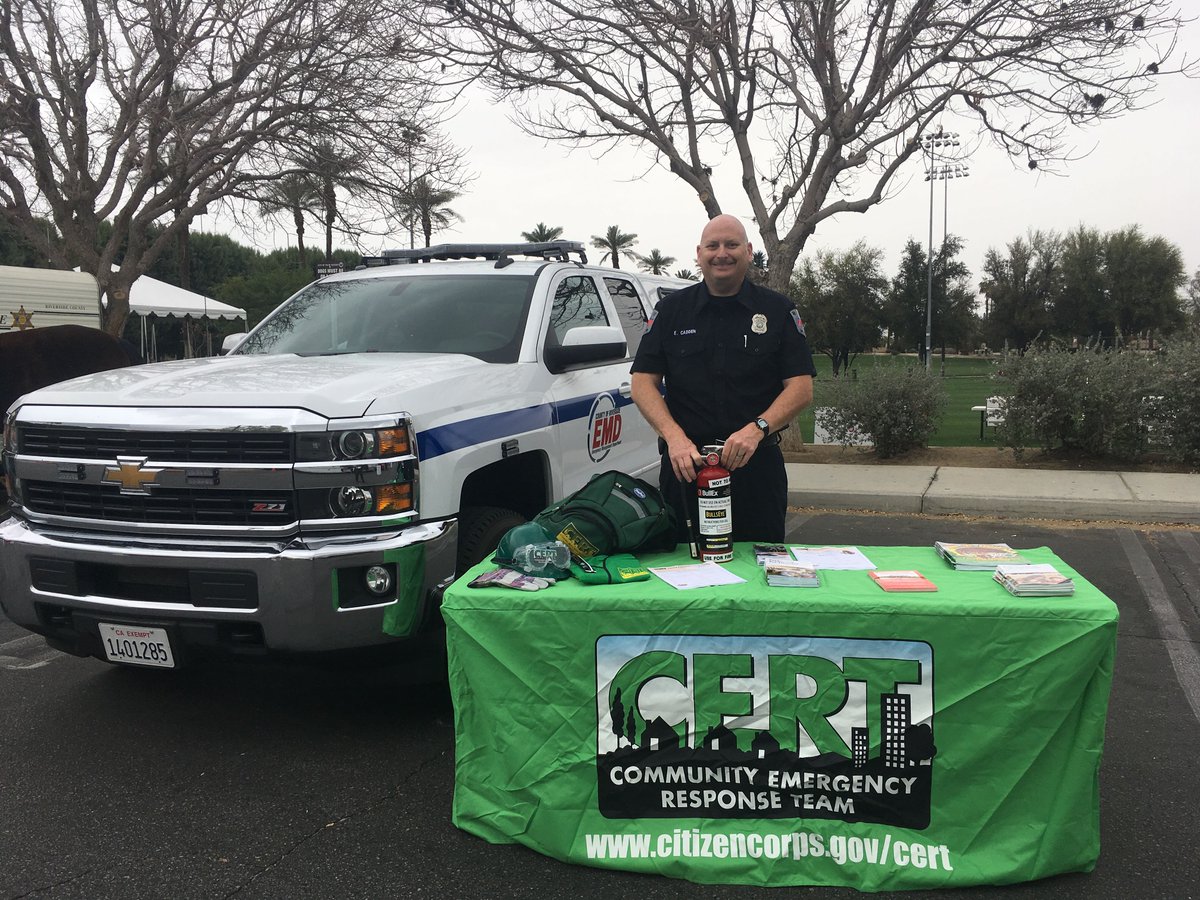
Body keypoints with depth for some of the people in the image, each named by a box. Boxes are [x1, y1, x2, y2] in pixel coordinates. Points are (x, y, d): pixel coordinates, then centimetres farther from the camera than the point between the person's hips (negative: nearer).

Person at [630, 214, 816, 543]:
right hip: (685, 464, 1)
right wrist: (675, 437, -16)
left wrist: (756, 429, -18)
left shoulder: (778, 310, 6)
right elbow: (643, 383, 1)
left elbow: (801, 388, -1)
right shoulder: (671, 310, 8)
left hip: (758, 465, 0)